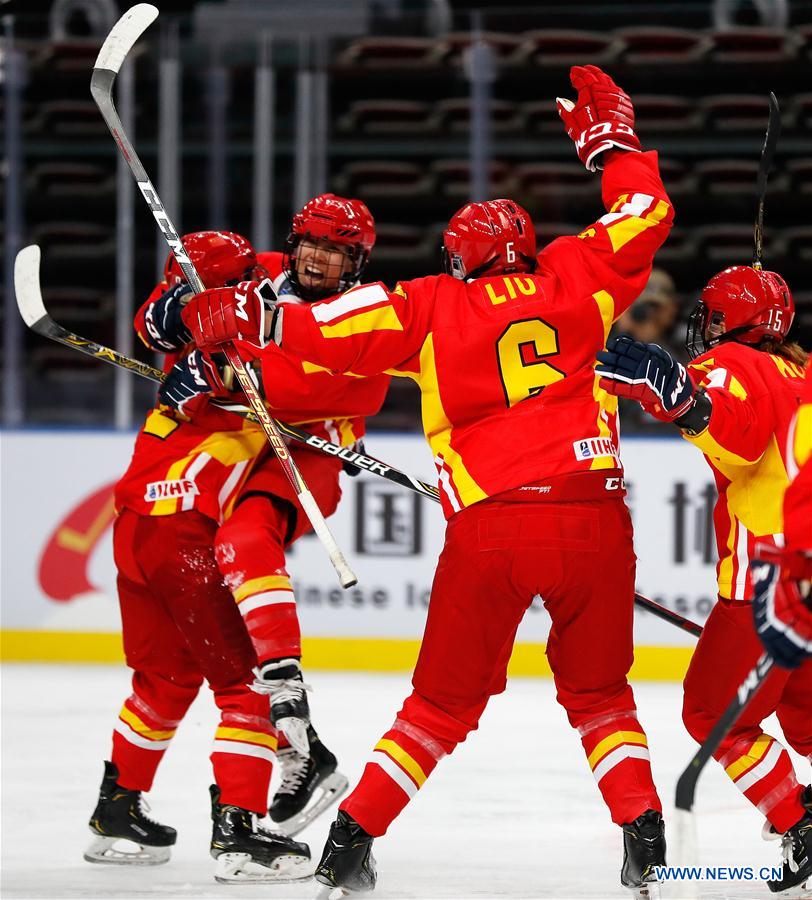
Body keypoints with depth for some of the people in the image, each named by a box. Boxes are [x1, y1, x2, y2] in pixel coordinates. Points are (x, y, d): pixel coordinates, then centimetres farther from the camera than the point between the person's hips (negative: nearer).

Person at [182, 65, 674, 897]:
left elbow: (331, 328, -1)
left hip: (489, 529, -1)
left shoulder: (434, 306, 8)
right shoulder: (572, 278, 12)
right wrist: (610, 140, 38)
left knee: (444, 703, 15)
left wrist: (238, 318, 9)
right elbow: (644, 216, 24)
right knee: (597, 694, 17)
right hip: (593, 517, 1)